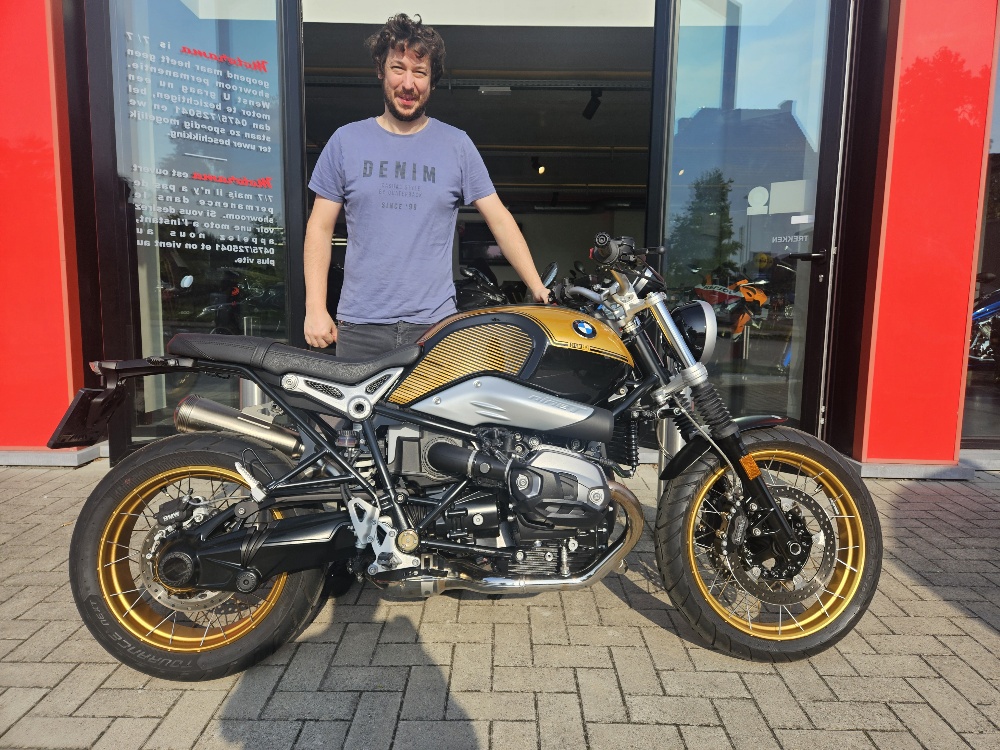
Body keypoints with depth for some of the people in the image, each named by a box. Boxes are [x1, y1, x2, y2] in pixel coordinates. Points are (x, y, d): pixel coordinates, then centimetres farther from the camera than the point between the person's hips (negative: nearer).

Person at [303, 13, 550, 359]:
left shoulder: (457, 145, 5)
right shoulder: (346, 140, 6)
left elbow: (499, 218, 3)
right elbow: (320, 228, 6)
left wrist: (538, 289, -6)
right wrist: (315, 308, -3)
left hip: (435, 324, 0)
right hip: (358, 325, 1)